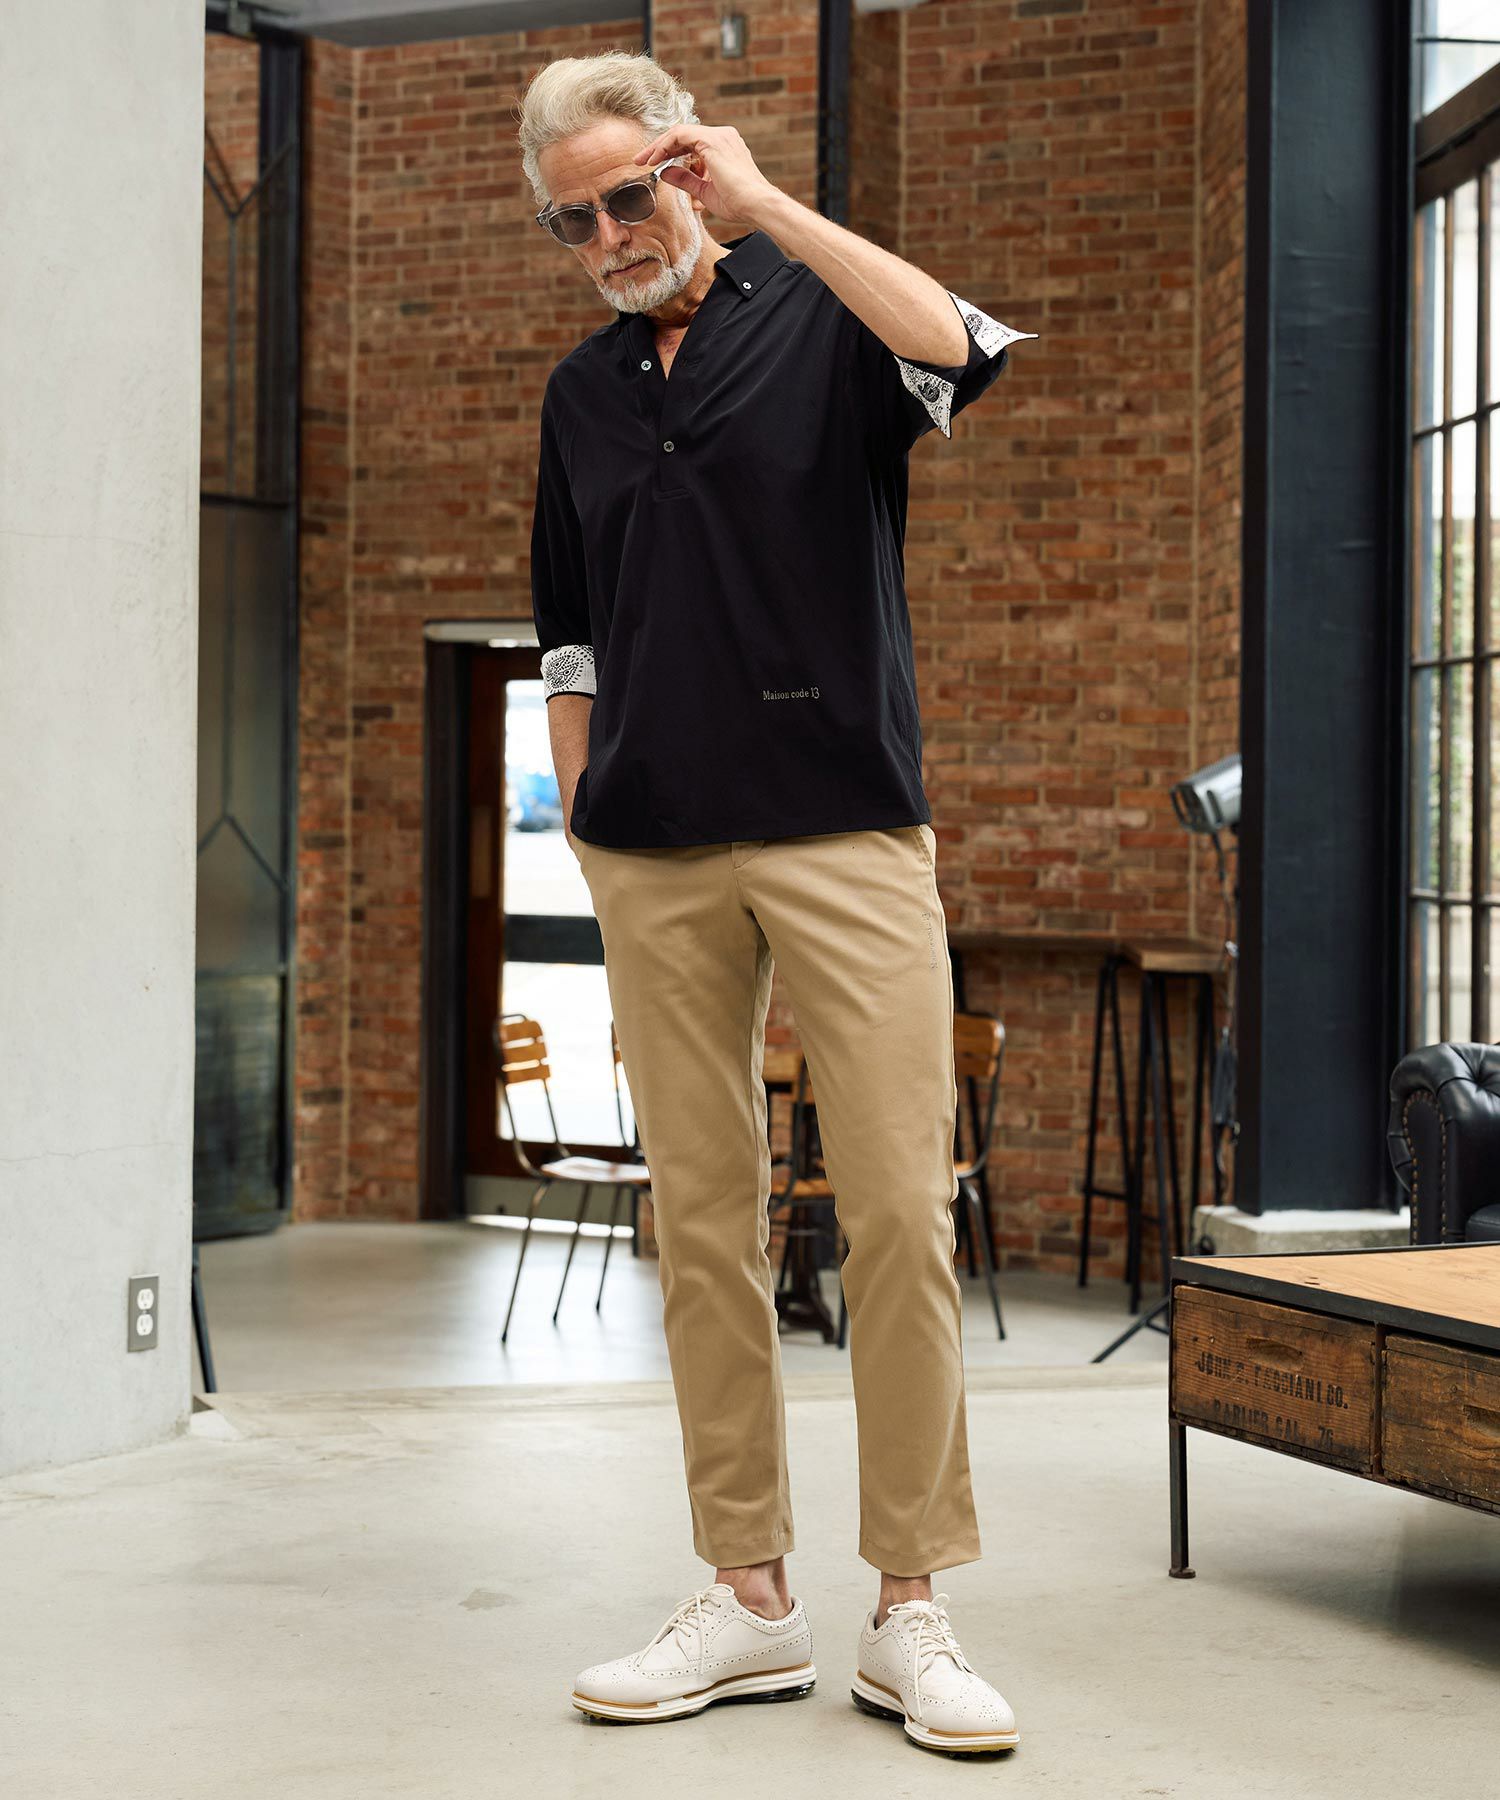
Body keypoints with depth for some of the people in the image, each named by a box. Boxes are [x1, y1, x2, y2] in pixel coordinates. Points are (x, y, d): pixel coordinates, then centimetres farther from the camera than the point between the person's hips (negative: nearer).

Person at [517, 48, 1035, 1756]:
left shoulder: (816, 314, 3)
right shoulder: (580, 393, 17)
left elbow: (960, 350, -20)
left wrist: (764, 201, -15)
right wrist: (582, 835, 13)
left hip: (842, 829, -4)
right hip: (655, 858, 4)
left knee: (899, 1210, -7)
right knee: (701, 1220, 4)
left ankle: (910, 1611, 2)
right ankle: (748, 1599, 13)